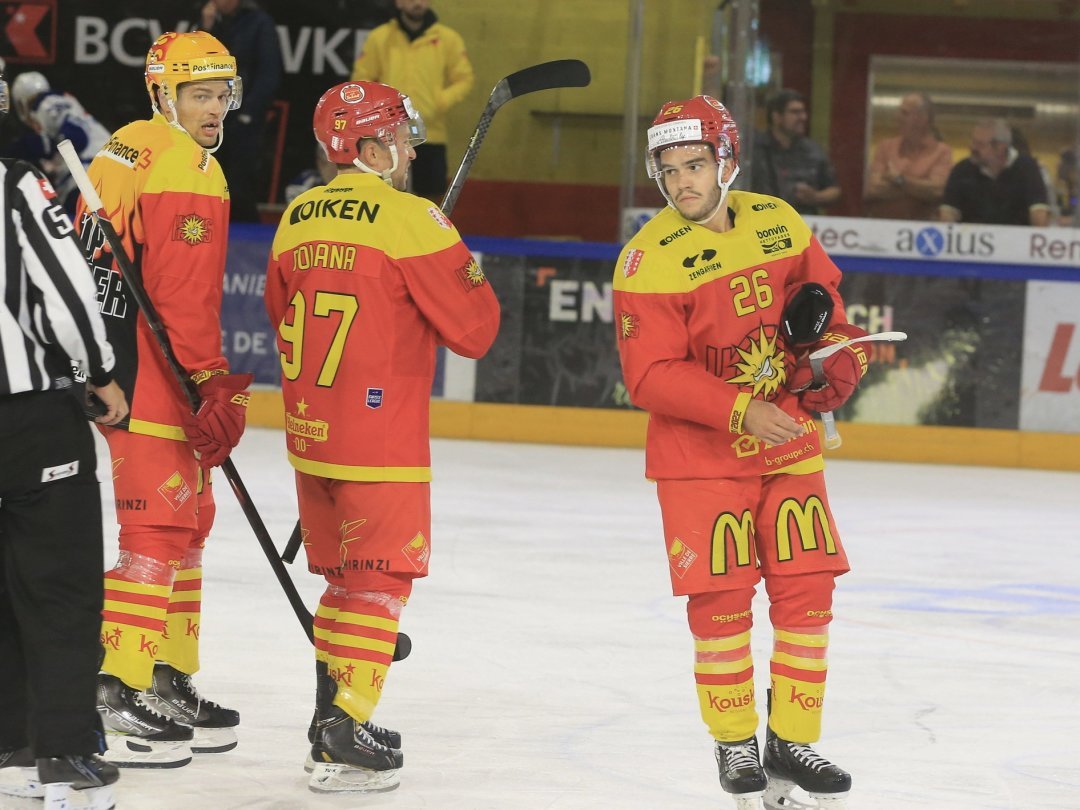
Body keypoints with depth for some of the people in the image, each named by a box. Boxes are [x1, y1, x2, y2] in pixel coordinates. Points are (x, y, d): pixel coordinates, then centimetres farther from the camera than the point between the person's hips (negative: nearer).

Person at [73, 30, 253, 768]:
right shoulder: (187, 173, -16)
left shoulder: (125, 150, 14)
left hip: (115, 365, 10)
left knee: (187, 518, 17)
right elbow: (185, 295, -22)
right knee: (160, 526, -9)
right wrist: (215, 383, -20)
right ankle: (120, 695, -10)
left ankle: (171, 683, 24)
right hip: (152, 378, -10)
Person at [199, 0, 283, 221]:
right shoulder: (213, 21, 13)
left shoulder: (260, 24, -2)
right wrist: (206, 29, -4)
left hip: (243, 125, -5)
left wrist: (247, 116, -12)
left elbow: (269, 76, -7)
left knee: (240, 195, -10)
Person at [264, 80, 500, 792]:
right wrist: (470, 276, 7)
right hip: (380, 439, -7)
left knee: (344, 574, 19)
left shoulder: (298, 218, 8)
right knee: (382, 579, -1)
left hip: (309, 433, 7)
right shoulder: (410, 219, -14)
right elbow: (473, 330, -12)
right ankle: (344, 741, -5)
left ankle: (332, 716, 24)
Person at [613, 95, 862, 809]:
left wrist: (839, 348, -3)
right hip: (700, 456, -4)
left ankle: (792, 743, 14)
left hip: (790, 440, 4)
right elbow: (651, 376, -19)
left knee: (807, 590, 2)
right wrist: (740, 410, -27)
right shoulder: (651, 261, -16)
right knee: (721, 600, -3)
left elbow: (822, 292, 17)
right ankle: (735, 745, 14)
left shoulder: (780, 223, 0)